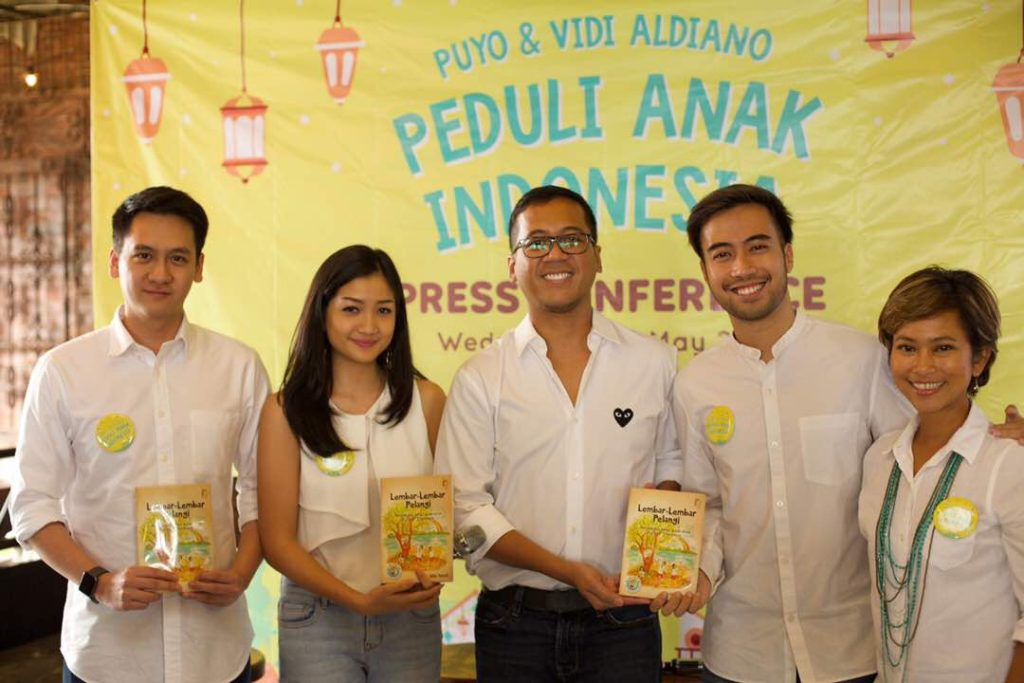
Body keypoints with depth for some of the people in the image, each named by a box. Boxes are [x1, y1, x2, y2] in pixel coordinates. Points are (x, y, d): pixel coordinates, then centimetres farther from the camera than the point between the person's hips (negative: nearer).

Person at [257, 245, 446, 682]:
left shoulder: (426, 400, -2)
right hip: (317, 619, -1)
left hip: (412, 617, 2)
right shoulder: (285, 411, -6)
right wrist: (359, 600, -16)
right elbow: (277, 540, -5)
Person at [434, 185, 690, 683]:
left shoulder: (654, 362, 4)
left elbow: (672, 460, 14)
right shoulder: (480, 379, -1)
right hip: (514, 624, 0)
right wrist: (568, 571, -15)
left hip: (623, 619, 1)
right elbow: (465, 507, -5)